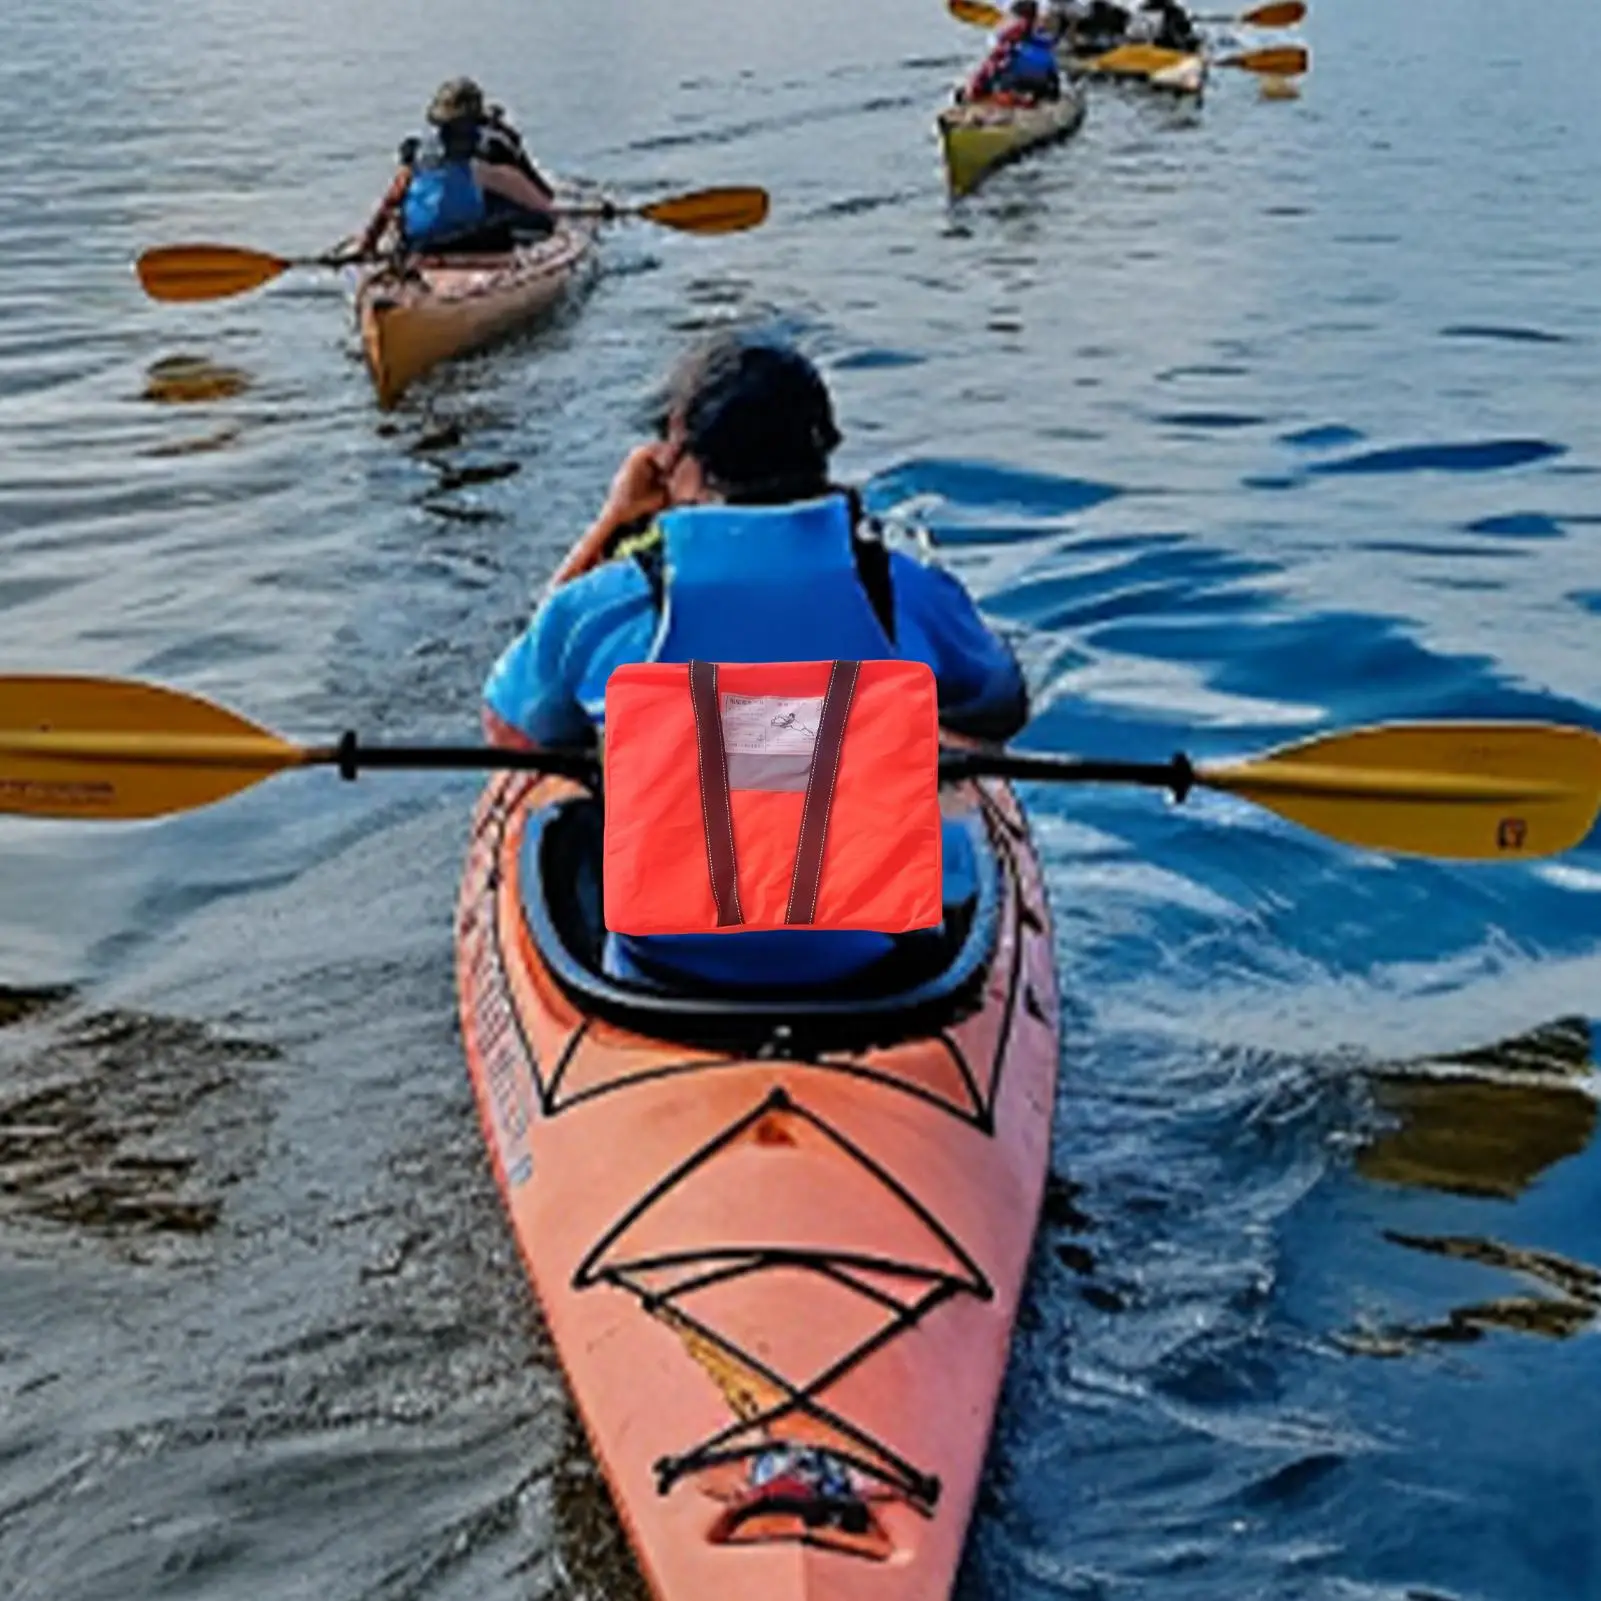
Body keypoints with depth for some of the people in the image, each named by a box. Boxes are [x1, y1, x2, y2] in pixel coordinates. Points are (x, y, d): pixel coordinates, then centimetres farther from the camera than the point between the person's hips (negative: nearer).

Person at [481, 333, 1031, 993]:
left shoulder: (606, 605, -17)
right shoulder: (907, 593, -13)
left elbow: (506, 727, 5)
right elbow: (1007, 711, 7)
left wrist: (608, 526, 7)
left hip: (673, 963, 0)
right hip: (883, 961, 1)